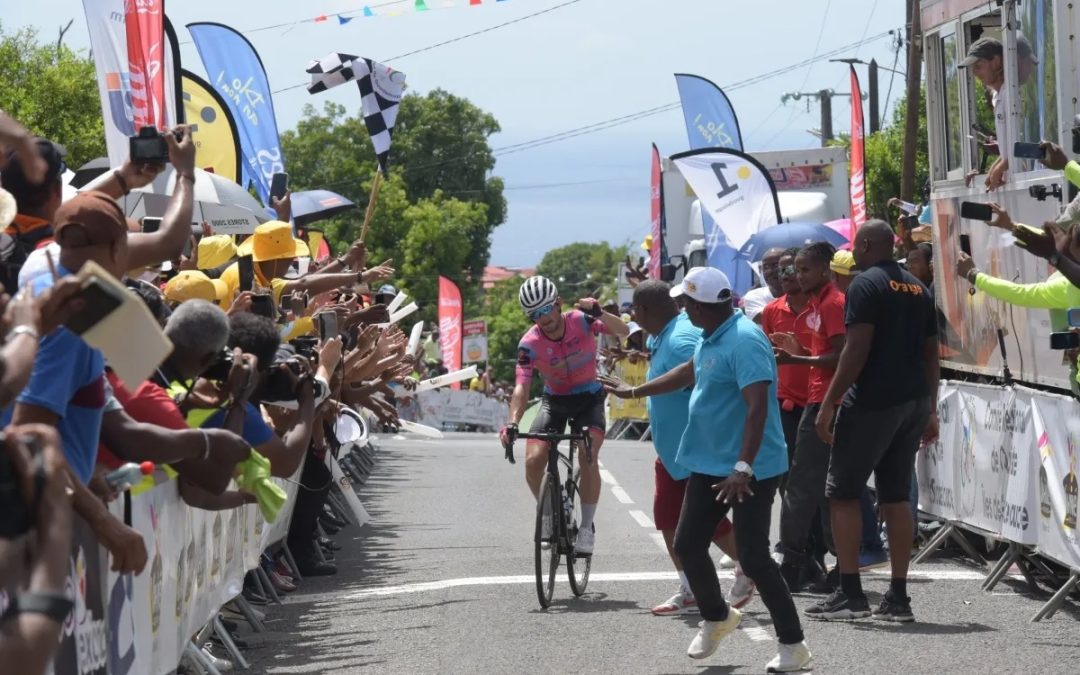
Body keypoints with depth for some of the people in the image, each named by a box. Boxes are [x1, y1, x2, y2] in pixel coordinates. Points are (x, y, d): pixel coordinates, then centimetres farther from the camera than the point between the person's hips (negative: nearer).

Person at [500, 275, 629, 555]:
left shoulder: (581, 321, -20)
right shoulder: (529, 344, -20)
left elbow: (623, 331, -27)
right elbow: (522, 386, -26)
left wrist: (599, 313, -47)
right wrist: (512, 423, -41)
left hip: (589, 398, -1)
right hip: (554, 401, 1)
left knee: (588, 457, -24)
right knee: (533, 461, -16)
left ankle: (586, 527, -10)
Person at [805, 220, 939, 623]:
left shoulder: (866, 285, -9)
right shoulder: (917, 288, 14)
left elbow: (857, 350, -16)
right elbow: (930, 353, 15)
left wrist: (828, 404, -15)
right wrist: (930, 411, 20)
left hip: (872, 401, -7)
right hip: (914, 401, 7)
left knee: (843, 492, 1)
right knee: (896, 496, 9)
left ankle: (850, 593, -4)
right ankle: (898, 597, 7)